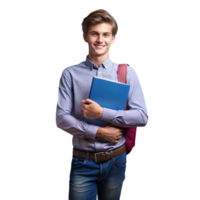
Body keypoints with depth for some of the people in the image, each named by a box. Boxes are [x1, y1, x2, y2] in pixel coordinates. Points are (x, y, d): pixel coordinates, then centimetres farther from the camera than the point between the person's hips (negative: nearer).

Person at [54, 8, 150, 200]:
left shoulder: (128, 72, -2)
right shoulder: (69, 73, -4)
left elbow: (143, 117, -9)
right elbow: (60, 119, -9)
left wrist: (103, 113, -18)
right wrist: (99, 132, -17)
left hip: (116, 161, 2)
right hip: (82, 162, -1)